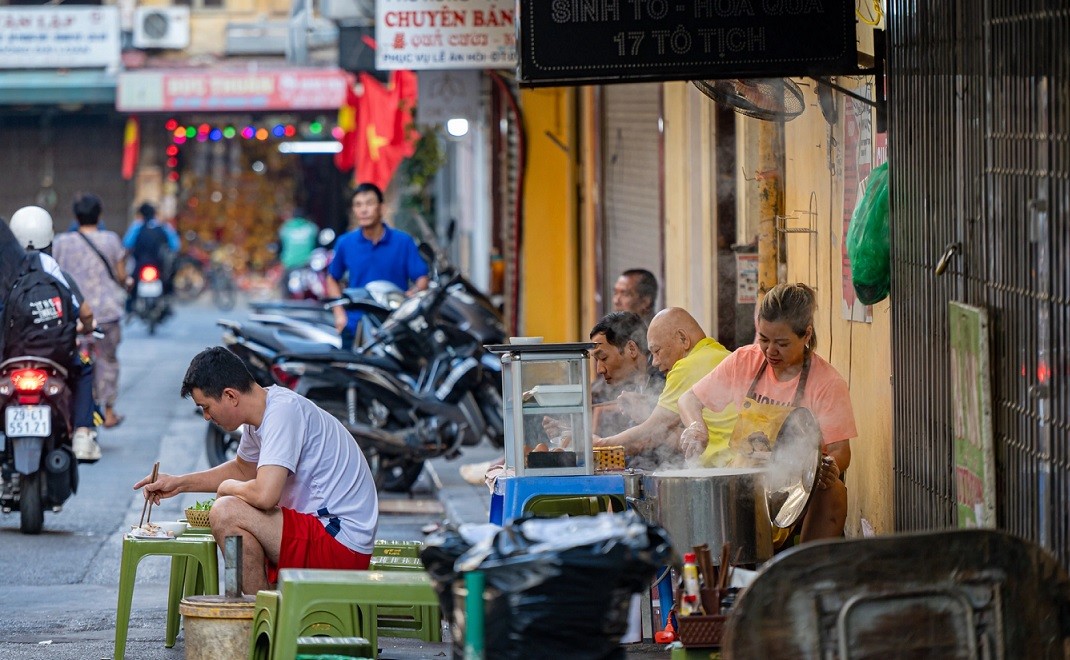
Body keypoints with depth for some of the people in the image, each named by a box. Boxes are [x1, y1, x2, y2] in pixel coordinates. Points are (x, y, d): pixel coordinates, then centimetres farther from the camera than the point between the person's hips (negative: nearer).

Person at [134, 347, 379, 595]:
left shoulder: (283, 411, -19)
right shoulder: (261, 414, 10)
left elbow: (264, 495, -29)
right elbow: (243, 469, 32)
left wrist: (227, 488, -7)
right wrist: (179, 483, 25)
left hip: (342, 544, -11)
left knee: (226, 512, -20)